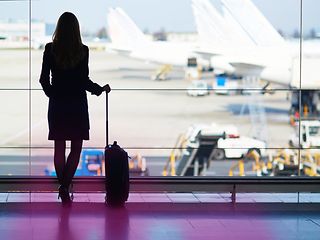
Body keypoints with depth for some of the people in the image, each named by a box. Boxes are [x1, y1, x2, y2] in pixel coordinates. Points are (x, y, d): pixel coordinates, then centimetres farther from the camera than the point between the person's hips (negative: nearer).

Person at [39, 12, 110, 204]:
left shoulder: (50, 49, -4)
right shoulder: (82, 51, -8)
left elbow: (44, 79, -1)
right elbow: (84, 80, -10)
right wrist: (101, 89, 7)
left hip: (57, 105, 2)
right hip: (77, 105, -2)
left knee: (59, 148, 10)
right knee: (76, 148, 5)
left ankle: (63, 187, 13)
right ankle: (65, 186, -10)